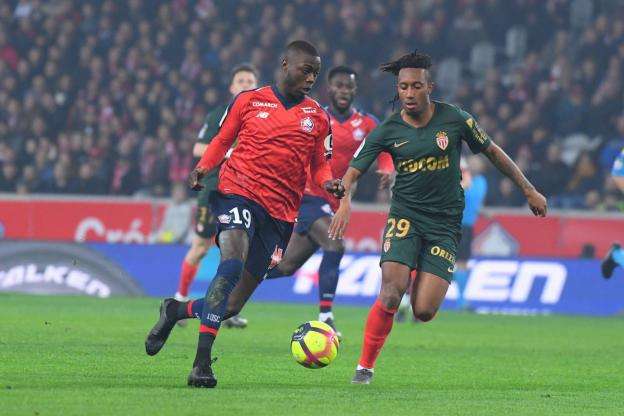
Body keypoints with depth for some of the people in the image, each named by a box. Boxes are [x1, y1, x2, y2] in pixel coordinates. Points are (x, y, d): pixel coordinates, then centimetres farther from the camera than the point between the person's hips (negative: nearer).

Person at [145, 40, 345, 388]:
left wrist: (329, 183, -6)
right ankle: (203, 361, -30)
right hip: (240, 192, -3)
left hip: (281, 212, 4)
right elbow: (222, 140, 15)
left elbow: (320, 164, 16)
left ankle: (177, 311, 33)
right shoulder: (249, 101, 7)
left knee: (233, 305, 2)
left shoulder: (318, 117, 12)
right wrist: (202, 168, -4)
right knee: (233, 262, -30)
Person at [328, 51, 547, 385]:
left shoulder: (455, 119, -5)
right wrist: (344, 201, -29)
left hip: (445, 222, 0)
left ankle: (426, 280, 28)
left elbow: (492, 151, 8)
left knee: (423, 312, -10)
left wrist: (529, 190, 11)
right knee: (391, 295, -23)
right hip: (405, 216, 0)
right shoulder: (387, 131, -4)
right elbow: (353, 171, -7)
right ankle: (365, 367, -7)